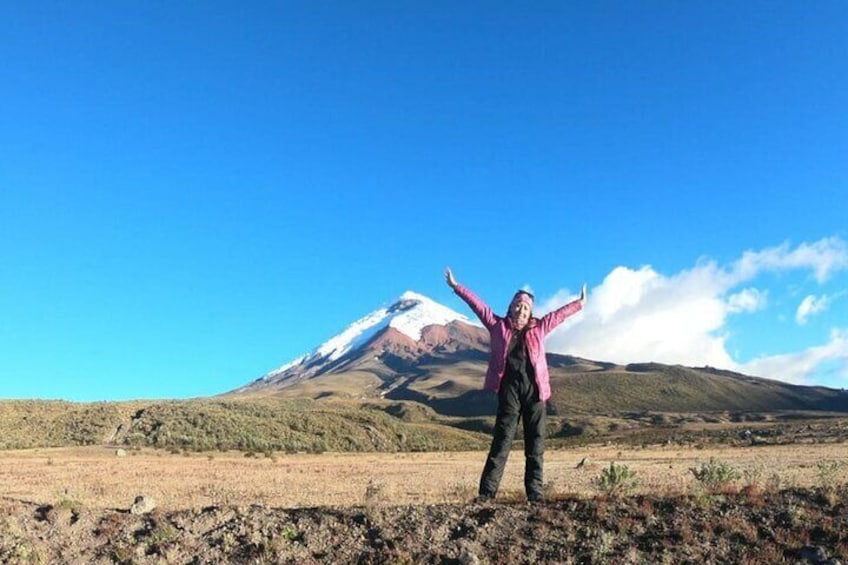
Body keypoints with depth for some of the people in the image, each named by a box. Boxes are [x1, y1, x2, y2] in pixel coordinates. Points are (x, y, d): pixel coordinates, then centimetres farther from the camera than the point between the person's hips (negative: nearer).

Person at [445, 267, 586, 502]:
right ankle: (487, 491, -3)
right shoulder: (498, 325, 10)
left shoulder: (538, 328, 15)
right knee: (502, 440, -4)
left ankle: (535, 492, 9)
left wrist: (579, 304, 33)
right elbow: (479, 305, 11)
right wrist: (457, 287, 13)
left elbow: (559, 314, 26)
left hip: (534, 388, 2)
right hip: (509, 388, -2)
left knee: (535, 443, 4)